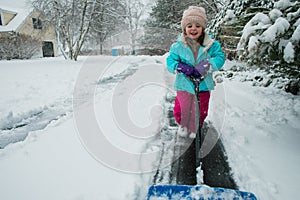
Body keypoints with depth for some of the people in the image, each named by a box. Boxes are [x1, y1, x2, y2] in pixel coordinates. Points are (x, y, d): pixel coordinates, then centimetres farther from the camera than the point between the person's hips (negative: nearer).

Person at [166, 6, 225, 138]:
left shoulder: (211, 45, -5)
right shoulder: (178, 46, -6)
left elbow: (220, 57, -10)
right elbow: (170, 61, -7)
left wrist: (207, 65, -28)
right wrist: (180, 67, -28)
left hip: (203, 85, 1)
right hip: (184, 85, 0)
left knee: (201, 111, 15)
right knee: (181, 110, 11)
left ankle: (195, 128, 45)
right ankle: (183, 125, 46)